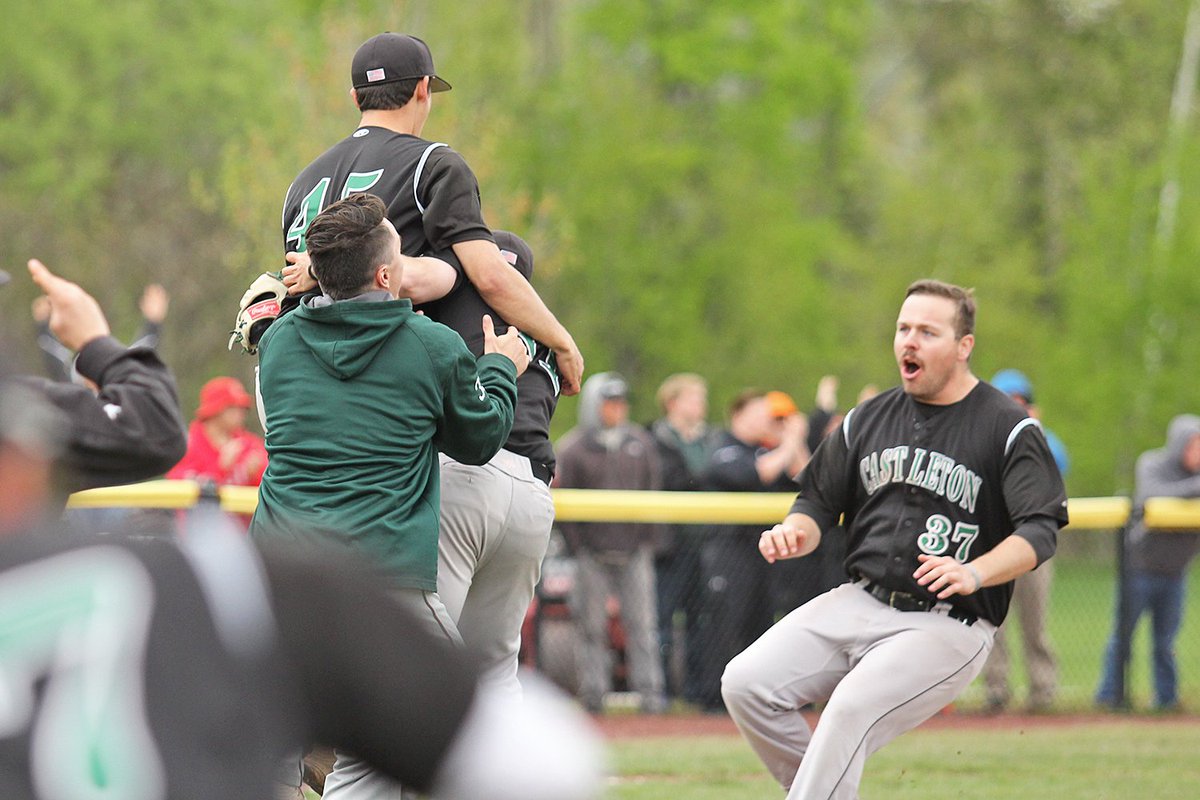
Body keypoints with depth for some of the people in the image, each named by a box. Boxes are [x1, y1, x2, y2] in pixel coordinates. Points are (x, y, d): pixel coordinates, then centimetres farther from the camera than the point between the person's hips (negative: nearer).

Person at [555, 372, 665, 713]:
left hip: (635, 553, 2)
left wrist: (647, 541, 5)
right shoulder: (573, 448, 0)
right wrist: (578, 547, -6)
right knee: (593, 627, 0)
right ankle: (593, 693, 5)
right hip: (593, 554, -2)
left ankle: (649, 691, -3)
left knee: (643, 624, -2)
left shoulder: (641, 442, 10)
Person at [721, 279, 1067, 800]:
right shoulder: (868, 420, 12)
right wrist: (796, 533, -4)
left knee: (852, 708, -30)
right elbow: (819, 501, 21)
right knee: (745, 683, -11)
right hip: (860, 602, 6)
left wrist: (974, 573, -32)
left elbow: (1039, 531, -14)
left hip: (950, 624, -6)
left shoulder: (1008, 429, -4)